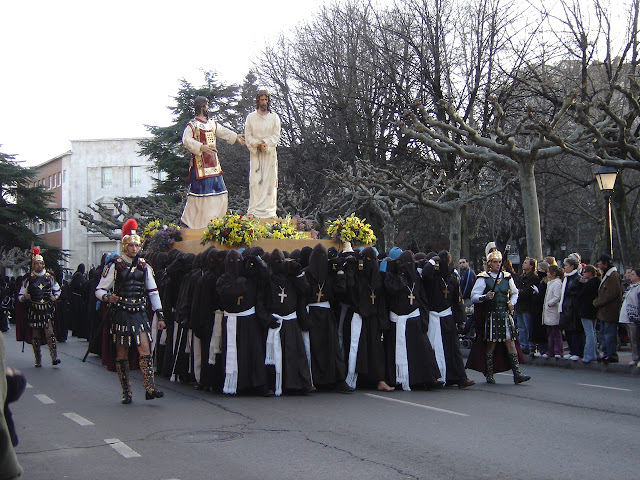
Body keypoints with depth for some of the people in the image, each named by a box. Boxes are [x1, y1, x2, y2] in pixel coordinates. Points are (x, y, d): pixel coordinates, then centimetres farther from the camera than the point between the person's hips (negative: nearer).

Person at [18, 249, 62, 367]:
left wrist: (55, 297, 5)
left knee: (49, 333, -12)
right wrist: (25, 297, -13)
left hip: (47, 310, 0)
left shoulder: (49, 277, 9)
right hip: (34, 310, 0)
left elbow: (57, 289, 25)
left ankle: (54, 357, -16)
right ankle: (38, 360, 11)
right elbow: (20, 296, 9)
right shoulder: (29, 278, 5)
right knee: (35, 336, 2)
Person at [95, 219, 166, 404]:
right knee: (122, 355, 4)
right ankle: (126, 392, 12)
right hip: (121, 314, -2)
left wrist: (160, 315, 7)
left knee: (145, 350, -11)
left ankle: (150, 388, -15)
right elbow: (99, 289, 0)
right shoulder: (115, 265, 0)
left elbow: (153, 292, 12)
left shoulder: (144, 266, 10)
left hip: (140, 314, 2)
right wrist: (107, 297, -23)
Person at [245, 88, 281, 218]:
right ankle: (254, 209, -4)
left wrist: (265, 143, -14)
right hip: (255, 153, 0)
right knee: (255, 180, -5)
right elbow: (248, 136, 2)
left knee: (269, 179, -2)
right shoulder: (251, 117, 5)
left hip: (270, 153, 0)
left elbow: (276, 135, 1)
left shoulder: (274, 117, 5)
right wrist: (258, 144, -14)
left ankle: (268, 208, 1)